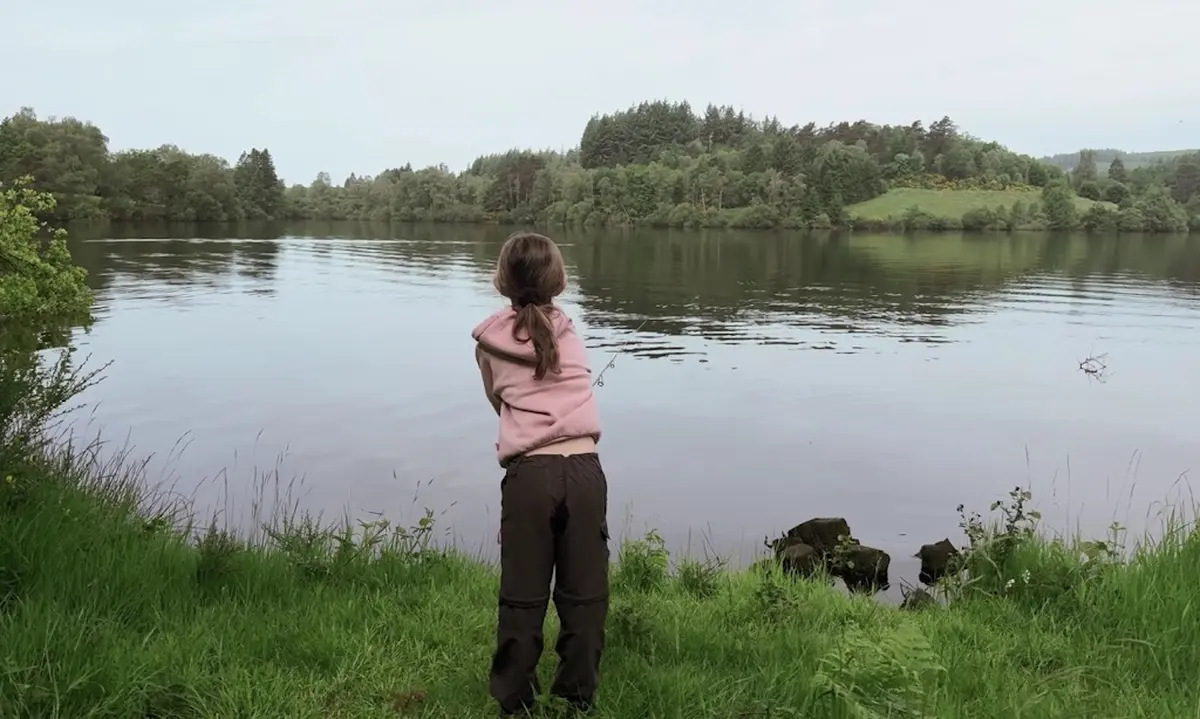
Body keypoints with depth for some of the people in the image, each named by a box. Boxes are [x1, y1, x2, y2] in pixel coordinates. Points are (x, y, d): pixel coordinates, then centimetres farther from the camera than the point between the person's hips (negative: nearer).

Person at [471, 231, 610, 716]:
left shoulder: (488, 340, 8)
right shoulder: (570, 332, 13)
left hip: (528, 473, -1)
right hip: (584, 469, 2)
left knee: (522, 596, 8)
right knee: (584, 593, 10)